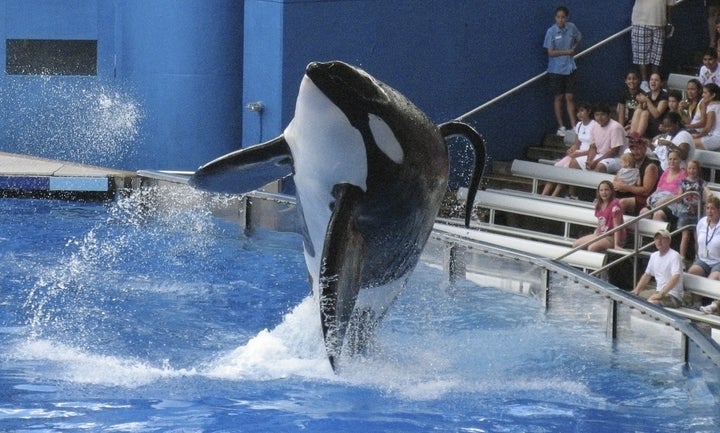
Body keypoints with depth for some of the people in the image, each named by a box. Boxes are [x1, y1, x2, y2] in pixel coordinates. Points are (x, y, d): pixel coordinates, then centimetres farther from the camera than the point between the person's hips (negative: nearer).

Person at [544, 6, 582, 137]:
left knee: (570, 97, 5)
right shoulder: (551, 31, -14)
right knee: (559, 97, 7)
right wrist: (567, 52, -14)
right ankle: (561, 127, 15)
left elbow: (578, 39, 17)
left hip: (569, 68, 3)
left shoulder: (572, 27, -3)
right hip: (556, 70, -3)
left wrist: (574, 48, 0)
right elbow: (550, 52, -14)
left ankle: (574, 126, 9)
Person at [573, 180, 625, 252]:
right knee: (575, 244, 4)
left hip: (612, 237, -9)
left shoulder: (614, 204, -18)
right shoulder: (599, 204, 6)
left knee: (592, 248, -32)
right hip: (601, 235, 9)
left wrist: (616, 244, -24)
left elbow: (616, 225, -21)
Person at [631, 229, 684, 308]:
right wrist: (636, 290, 10)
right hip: (658, 291, 9)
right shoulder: (654, 256, 13)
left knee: (650, 302, -36)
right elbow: (647, 275, 25)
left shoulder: (674, 256, -14)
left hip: (673, 296, -9)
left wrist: (660, 294, -33)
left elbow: (675, 278, -27)